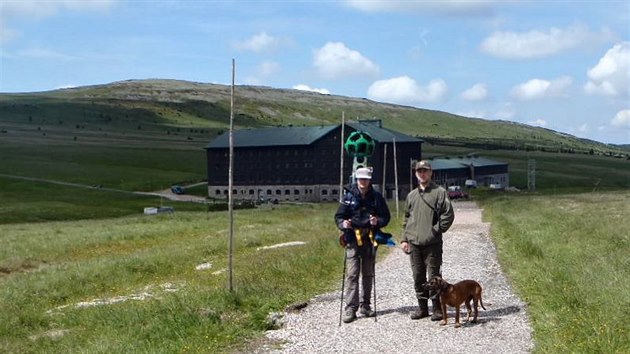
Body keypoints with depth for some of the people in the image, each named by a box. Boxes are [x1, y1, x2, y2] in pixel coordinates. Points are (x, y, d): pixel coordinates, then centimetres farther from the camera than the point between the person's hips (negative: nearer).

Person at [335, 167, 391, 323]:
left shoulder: (376, 197, 5)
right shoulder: (349, 197, 0)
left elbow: (386, 216, 8)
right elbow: (338, 216, 2)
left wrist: (378, 221, -13)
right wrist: (343, 223, -19)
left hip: (370, 240, 3)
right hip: (353, 240, -3)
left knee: (368, 274, 12)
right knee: (352, 274, -9)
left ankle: (365, 305, 23)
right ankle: (350, 308, -8)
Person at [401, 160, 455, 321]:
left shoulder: (439, 192, -2)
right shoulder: (411, 195, 15)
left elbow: (448, 215, -7)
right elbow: (406, 218, 19)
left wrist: (437, 230, -10)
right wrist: (404, 238, 12)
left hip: (432, 243, -5)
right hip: (414, 243, 5)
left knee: (434, 276, -1)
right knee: (418, 277, 10)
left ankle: (437, 309, 8)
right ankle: (422, 307, 20)